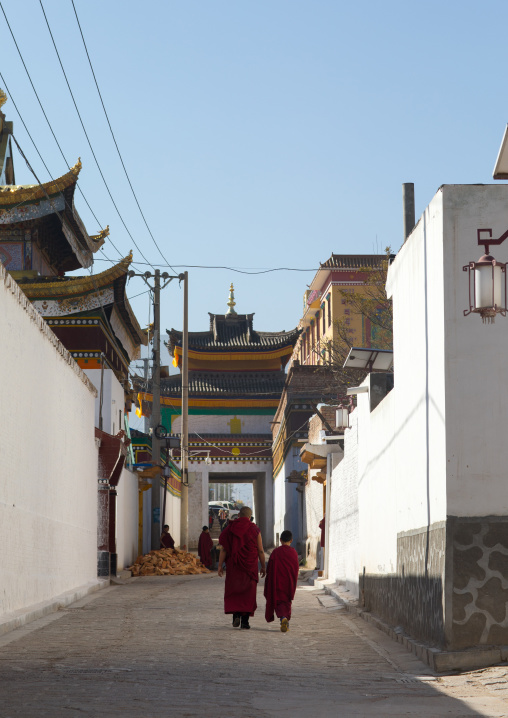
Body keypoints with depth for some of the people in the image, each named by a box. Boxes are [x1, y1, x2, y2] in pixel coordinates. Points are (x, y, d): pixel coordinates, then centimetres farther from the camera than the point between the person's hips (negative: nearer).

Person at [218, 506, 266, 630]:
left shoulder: (230, 529, 0)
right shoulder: (255, 530, -2)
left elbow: (223, 549, -5)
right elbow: (260, 551, -1)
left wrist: (220, 566, -3)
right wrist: (263, 567, 9)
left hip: (233, 565, 1)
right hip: (250, 566, -1)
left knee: (233, 591, 13)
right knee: (248, 592, 5)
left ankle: (236, 615, -5)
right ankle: (245, 620, 1)